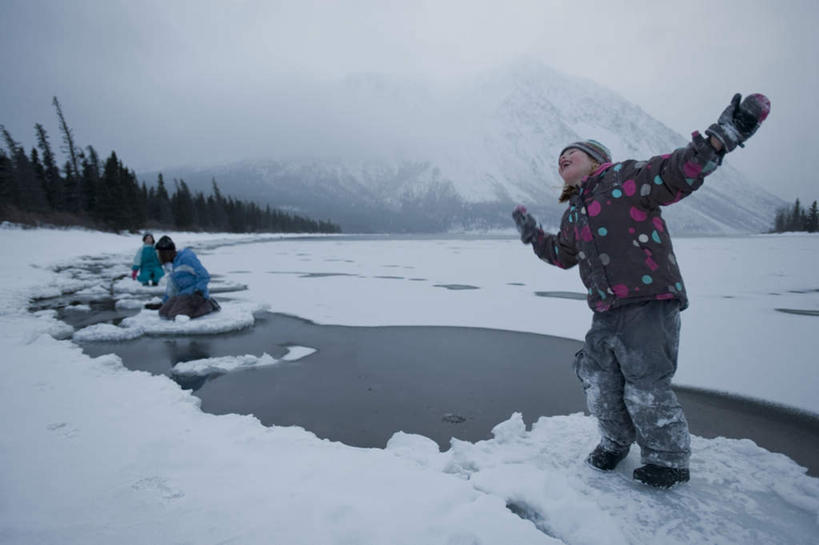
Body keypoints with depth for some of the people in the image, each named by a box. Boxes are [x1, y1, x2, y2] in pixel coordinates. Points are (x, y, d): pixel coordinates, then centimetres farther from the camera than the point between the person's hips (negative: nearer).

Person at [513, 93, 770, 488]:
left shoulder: (624, 177, -3)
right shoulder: (573, 214, 18)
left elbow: (675, 174, -15)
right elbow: (563, 255, 31)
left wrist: (719, 140, -28)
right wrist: (533, 236, 28)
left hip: (650, 304, -7)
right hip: (606, 314, 8)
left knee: (647, 387, -1)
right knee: (598, 383, 13)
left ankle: (669, 460, 23)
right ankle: (616, 441, 38)